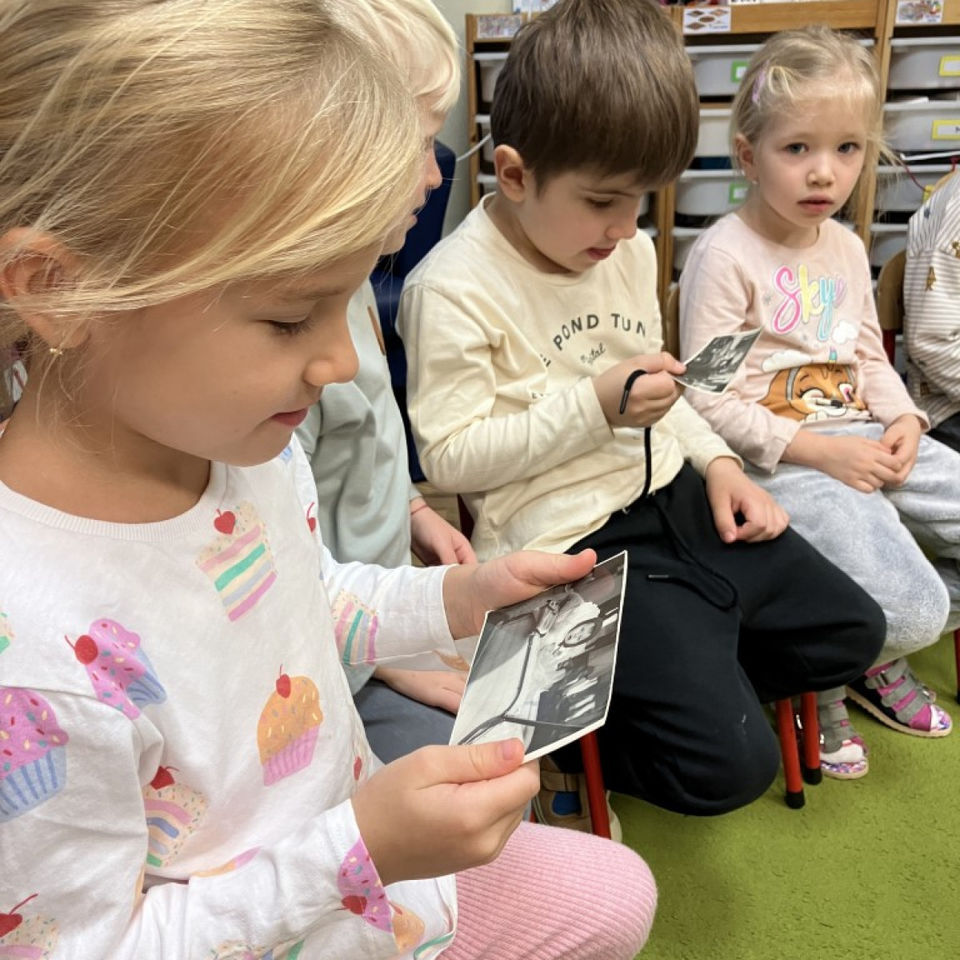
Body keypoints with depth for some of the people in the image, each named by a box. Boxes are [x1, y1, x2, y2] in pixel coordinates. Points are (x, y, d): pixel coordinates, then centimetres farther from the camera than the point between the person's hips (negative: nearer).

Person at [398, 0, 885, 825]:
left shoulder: (631, 250, 8)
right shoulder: (454, 289, -16)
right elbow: (449, 456, -17)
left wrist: (716, 459, 5)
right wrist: (592, 406, -22)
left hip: (673, 495, 9)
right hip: (571, 540, -8)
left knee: (852, 633, 13)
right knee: (733, 766, -12)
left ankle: (684, 686, 21)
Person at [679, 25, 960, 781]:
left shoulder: (846, 248, 13)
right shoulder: (725, 254, -12)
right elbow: (708, 401, -16)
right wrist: (819, 451, -18)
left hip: (865, 441, 8)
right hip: (779, 461, -8)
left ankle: (878, 653, 20)